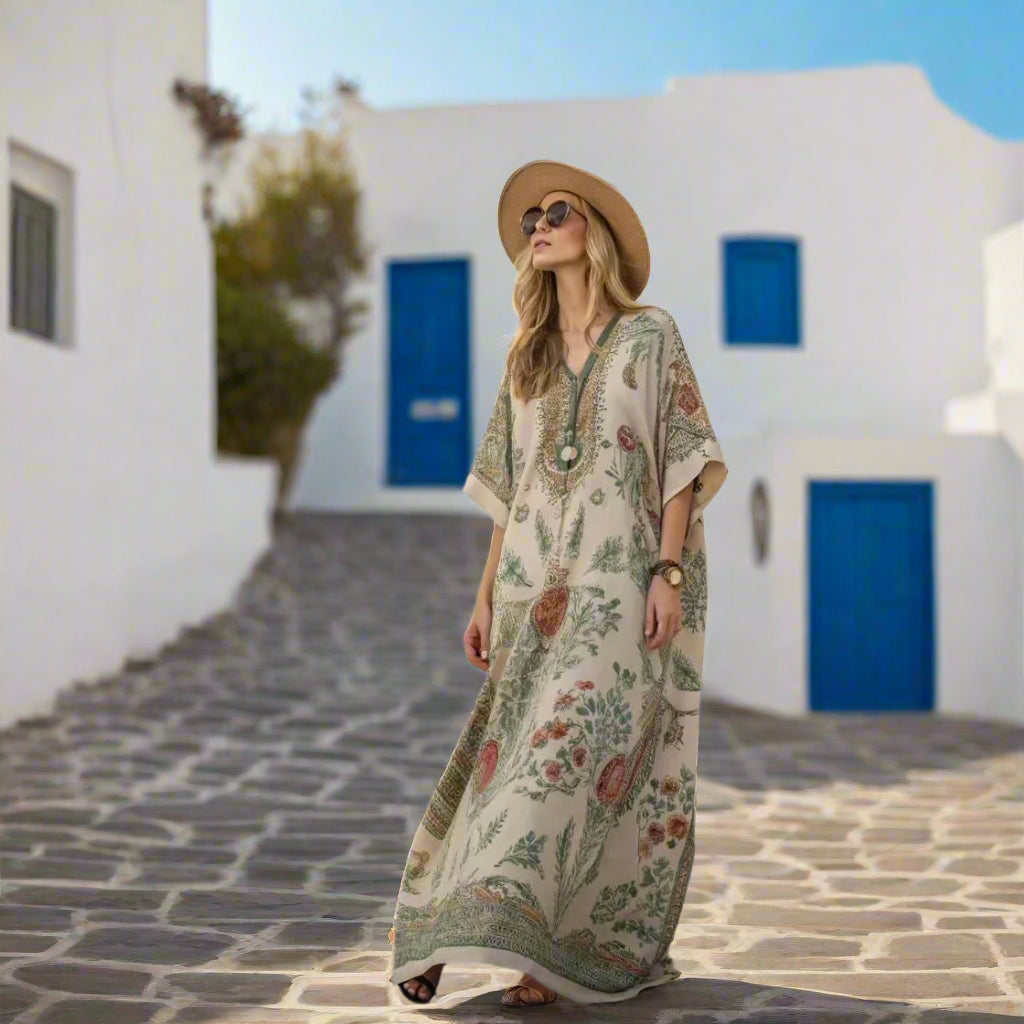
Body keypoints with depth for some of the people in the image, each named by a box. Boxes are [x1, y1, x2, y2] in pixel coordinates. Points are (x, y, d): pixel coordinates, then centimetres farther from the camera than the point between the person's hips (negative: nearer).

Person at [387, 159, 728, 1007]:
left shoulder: (650, 336, 3)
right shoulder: (527, 357, 17)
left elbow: (682, 463, -3)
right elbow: (508, 491, 17)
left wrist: (667, 574, -13)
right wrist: (487, 596, 11)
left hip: (620, 584, -5)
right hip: (537, 588, 5)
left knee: (569, 747, -15)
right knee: (515, 752, 1)